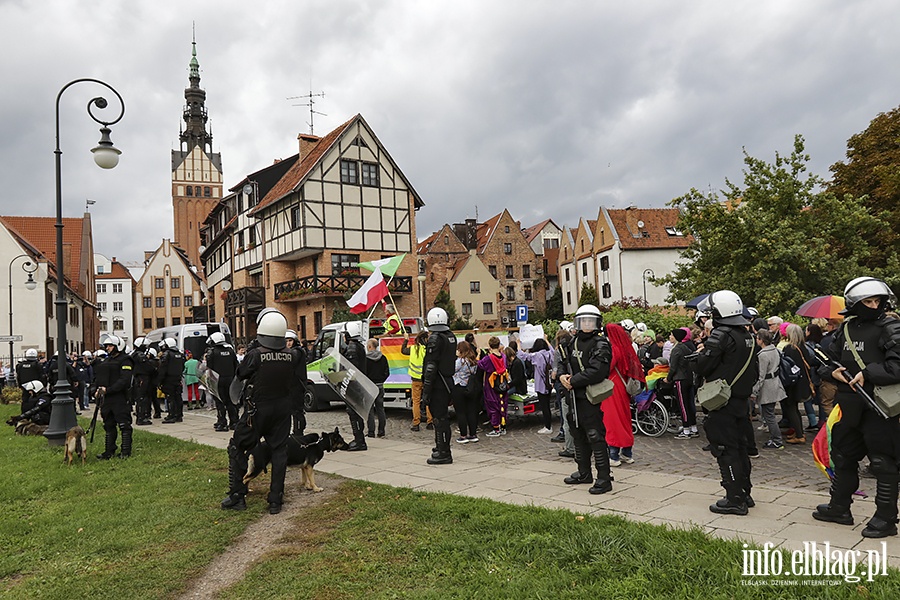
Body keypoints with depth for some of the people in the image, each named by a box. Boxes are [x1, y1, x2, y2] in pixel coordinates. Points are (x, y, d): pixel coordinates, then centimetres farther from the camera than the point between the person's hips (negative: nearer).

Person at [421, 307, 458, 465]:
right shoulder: (451, 336, 11)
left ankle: (443, 454, 0)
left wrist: (426, 391, -18)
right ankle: (442, 448, 31)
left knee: (439, 418, -4)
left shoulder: (435, 339, -16)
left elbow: (431, 367, -20)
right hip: (448, 381, 9)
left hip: (437, 384, -9)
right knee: (443, 417, 19)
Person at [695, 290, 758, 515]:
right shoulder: (746, 335, 10)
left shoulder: (721, 334, -17)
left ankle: (734, 499, 2)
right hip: (742, 400, 9)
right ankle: (744, 493, 26)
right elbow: (753, 371, 16)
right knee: (739, 446, 17)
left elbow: (703, 367, -17)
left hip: (723, 402, -9)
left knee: (725, 449, -2)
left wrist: (701, 353, 1)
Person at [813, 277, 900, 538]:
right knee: (843, 457, 17)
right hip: (849, 405, 7)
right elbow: (826, 358, 14)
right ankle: (839, 508, 32)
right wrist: (832, 372, -5)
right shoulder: (846, 329, 8)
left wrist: (868, 373, -24)